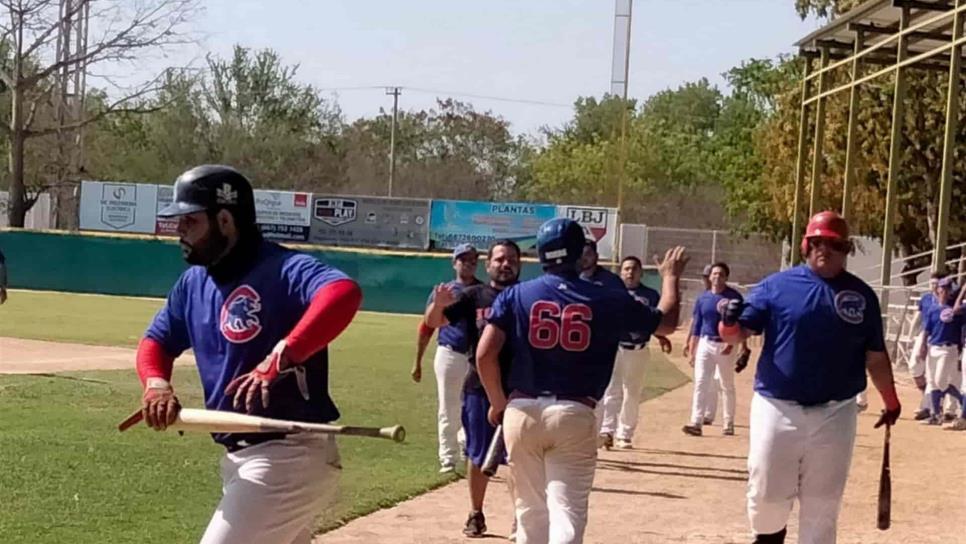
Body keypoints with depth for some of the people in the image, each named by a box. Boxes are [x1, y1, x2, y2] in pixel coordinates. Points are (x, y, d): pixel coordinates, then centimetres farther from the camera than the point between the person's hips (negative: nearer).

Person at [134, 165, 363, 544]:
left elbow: (344, 292, -37)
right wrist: (156, 383, -6)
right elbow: (157, 341, 18)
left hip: (289, 457, -10)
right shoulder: (193, 283, 10)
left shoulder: (281, 269, -18)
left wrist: (281, 357, -48)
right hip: (239, 459, 10)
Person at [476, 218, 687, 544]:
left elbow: (485, 354, -6)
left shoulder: (516, 296, 2)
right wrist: (670, 276, 34)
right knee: (567, 511, -4)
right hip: (575, 416, -2)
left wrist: (497, 402, 10)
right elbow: (666, 322, 17)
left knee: (531, 509, 17)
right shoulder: (609, 301, 2)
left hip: (522, 411, 2)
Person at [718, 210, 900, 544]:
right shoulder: (777, 285, -1)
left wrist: (891, 401, 11)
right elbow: (738, 333, -6)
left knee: (822, 504, 8)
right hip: (776, 407, -1)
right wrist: (729, 321, -28)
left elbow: (875, 356, 10)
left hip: (835, 413, 1)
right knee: (766, 494, 4)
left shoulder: (862, 295, 5)